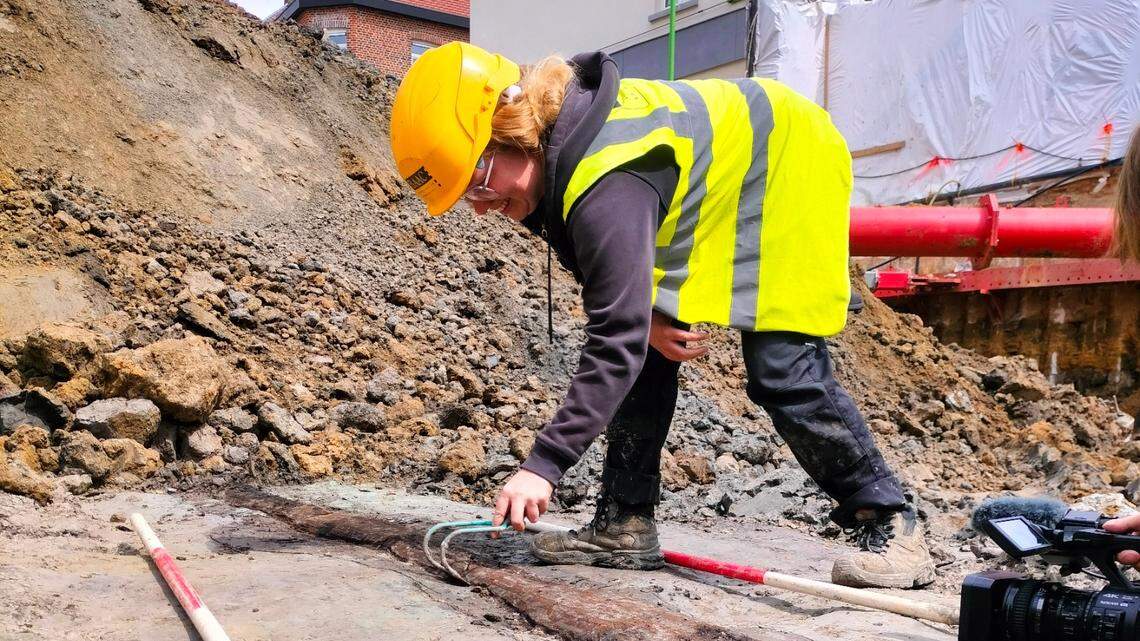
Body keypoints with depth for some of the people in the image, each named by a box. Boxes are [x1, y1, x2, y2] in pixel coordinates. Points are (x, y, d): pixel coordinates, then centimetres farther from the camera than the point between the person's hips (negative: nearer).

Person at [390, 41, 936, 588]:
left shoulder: (607, 184, -39)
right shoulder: (550, 152, -11)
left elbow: (615, 340, -39)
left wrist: (543, 465, -38)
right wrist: (648, 315, -17)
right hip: (711, 188, 9)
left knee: (783, 374, -16)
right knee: (647, 355, -1)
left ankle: (890, 526, 1)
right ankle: (625, 525, 5)